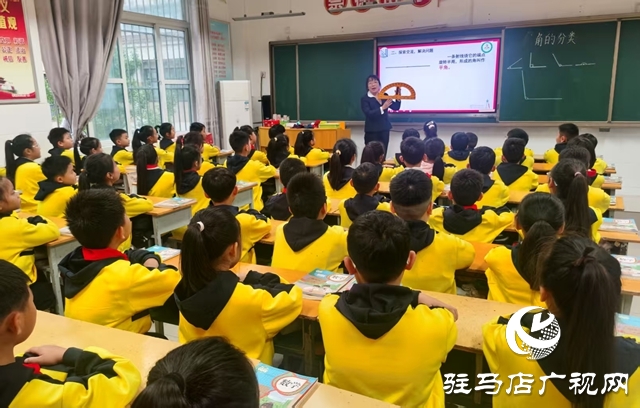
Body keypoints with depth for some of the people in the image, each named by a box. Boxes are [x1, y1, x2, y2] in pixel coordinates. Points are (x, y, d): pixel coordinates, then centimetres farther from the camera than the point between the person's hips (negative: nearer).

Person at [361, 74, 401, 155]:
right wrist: (382, 108, -27)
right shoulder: (365, 99, -5)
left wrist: (398, 98, -12)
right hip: (372, 132, -5)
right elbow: (369, 114, -18)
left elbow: (396, 107, 6)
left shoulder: (384, 96, 8)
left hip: (384, 130, 5)